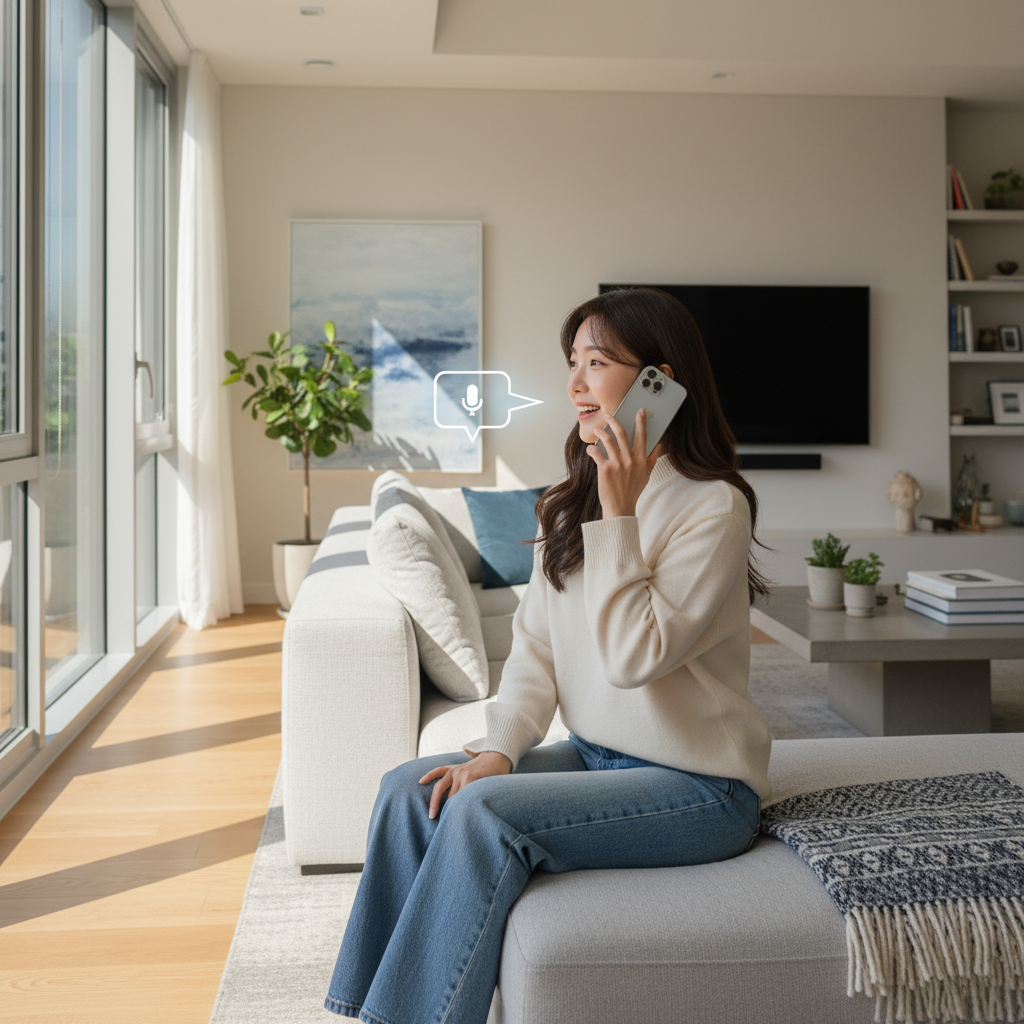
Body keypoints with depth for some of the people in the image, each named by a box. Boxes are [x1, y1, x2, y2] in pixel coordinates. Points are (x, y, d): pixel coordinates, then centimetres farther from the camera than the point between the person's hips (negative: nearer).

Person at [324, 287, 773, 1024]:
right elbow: (535, 645, 6)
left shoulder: (713, 506, -15)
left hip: (697, 787, -7)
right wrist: (499, 749, -9)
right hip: (595, 757, 7)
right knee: (411, 789, -9)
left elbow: (634, 656, -23)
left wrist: (616, 515, -23)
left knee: (482, 813, -25)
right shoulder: (573, 501, 9)